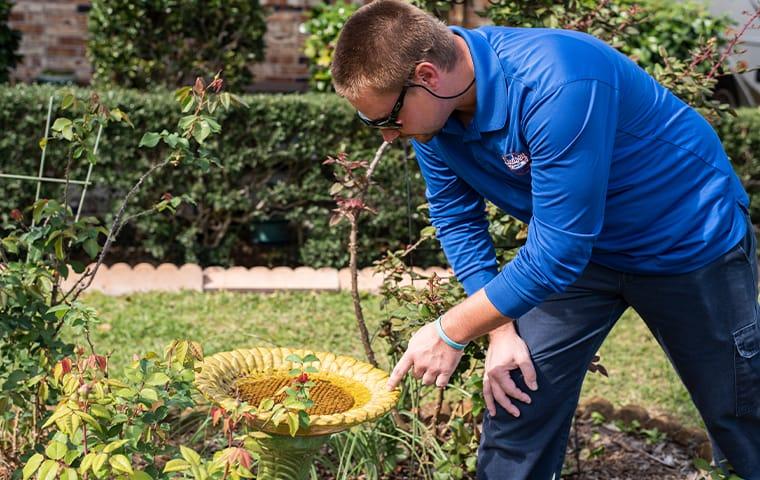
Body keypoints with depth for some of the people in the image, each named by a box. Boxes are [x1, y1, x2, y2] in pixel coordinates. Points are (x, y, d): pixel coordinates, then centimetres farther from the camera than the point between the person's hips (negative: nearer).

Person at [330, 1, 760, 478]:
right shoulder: (433, 106, -15)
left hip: (693, 239, -5)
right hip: (581, 247, 6)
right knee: (515, 396, 2)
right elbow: (456, 219, -3)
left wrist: (450, 332, -25)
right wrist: (501, 330, -10)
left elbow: (558, 251, -35)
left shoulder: (556, 85, -38)